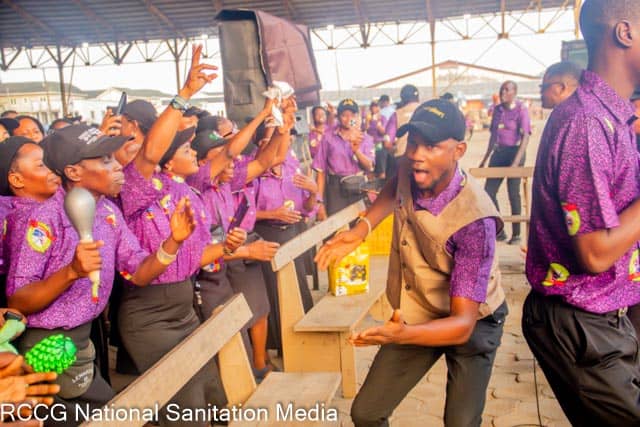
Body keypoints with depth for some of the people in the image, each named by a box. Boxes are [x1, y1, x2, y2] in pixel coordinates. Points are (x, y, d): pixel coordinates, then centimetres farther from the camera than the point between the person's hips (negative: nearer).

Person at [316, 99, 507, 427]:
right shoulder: (409, 170, -17)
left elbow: (463, 324, -35)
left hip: (471, 322, -4)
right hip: (415, 316, 5)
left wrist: (403, 335, -53)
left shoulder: (474, 219, -33)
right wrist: (362, 228, -4)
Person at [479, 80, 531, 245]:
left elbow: (525, 137, -14)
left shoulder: (521, 110, -8)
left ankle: (516, 234, 11)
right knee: (488, 191, 3)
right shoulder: (497, 110, 10)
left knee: (513, 194, -1)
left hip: (514, 152, -6)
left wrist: (516, 162, -23)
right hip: (499, 151, 6)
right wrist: (485, 158, 17)